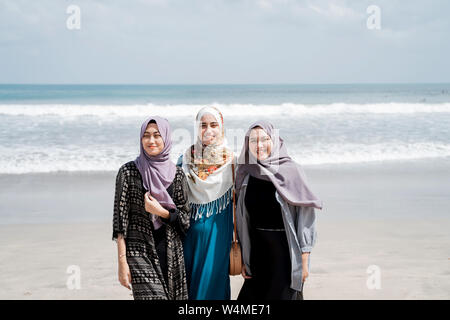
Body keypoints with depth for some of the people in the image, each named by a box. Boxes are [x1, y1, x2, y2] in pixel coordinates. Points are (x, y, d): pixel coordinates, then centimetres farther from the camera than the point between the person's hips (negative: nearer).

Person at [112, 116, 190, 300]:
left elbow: (186, 217, 9)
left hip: (171, 252, 3)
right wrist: (122, 261, -9)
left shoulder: (177, 174, 7)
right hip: (140, 252, -3)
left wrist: (161, 212, -9)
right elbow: (121, 218, -4)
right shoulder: (129, 172, -2)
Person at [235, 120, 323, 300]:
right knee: (252, 294, 7)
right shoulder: (246, 173, 4)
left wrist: (304, 260, -10)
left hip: (285, 251, -4)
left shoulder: (290, 170, -8)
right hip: (257, 250, 4)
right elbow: (242, 220, 10)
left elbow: (306, 216, -8)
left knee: (282, 294, 0)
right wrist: (243, 259, 9)